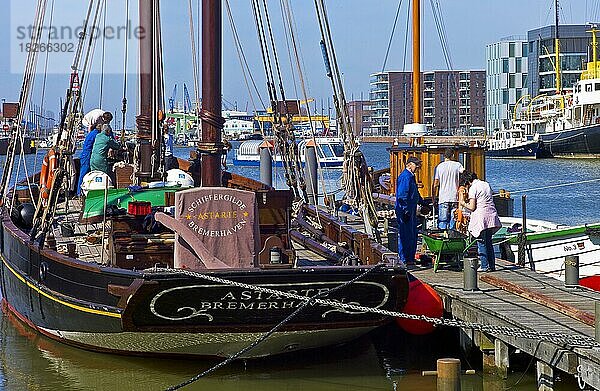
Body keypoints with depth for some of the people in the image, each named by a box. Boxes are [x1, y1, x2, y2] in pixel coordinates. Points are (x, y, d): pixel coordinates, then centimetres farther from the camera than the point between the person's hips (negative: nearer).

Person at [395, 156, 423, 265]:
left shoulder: (410, 176, 17)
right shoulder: (405, 177, -16)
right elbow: (402, 196, -22)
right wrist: (406, 211, -24)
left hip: (411, 210, 11)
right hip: (405, 211, -11)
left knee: (412, 234, 14)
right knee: (406, 235, -7)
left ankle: (410, 258, 20)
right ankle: (404, 259, -3)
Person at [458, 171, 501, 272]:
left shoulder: (473, 188, -9)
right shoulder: (487, 184, 13)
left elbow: (472, 207, -12)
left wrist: (464, 204, 8)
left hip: (481, 217, -7)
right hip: (491, 214, 7)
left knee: (481, 242, 1)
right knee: (488, 241, 13)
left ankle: (484, 266, 0)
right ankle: (492, 265, 14)